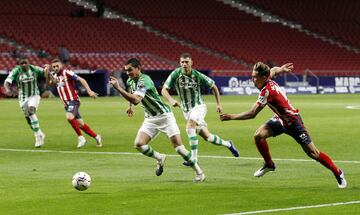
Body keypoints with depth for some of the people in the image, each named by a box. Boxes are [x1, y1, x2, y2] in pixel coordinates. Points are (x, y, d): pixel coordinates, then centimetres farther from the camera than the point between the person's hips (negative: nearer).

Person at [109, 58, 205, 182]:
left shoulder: (144, 80, -24)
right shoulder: (130, 81, 4)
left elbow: (136, 99, -39)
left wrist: (118, 88, -40)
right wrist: (129, 106, 23)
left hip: (164, 116, -8)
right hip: (150, 119, 8)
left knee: (178, 146, -12)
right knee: (139, 144, -12)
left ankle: (199, 172, 2)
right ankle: (160, 159, 15)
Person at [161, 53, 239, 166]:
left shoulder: (198, 75, -13)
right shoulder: (175, 74, -11)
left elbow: (214, 87, 1)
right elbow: (164, 90, -15)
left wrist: (218, 104, 0)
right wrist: (171, 100, -34)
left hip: (199, 106, -3)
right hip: (186, 109, 3)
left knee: (189, 126, -30)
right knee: (206, 137, 5)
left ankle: (194, 159, -27)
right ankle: (228, 144, 32)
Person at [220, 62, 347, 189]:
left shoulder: (267, 91, -32)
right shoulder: (269, 81, -9)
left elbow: (252, 114, -33)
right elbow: (273, 70, 15)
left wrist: (230, 117, -28)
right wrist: (280, 69, 35)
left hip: (292, 121, -8)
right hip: (280, 119, 8)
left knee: (312, 153, -4)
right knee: (258, 135, -11)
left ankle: (338, 173, 13)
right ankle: (269, 164, 10)